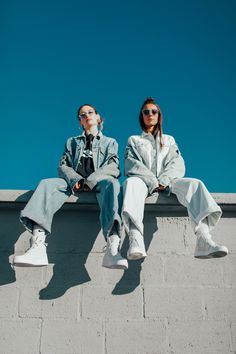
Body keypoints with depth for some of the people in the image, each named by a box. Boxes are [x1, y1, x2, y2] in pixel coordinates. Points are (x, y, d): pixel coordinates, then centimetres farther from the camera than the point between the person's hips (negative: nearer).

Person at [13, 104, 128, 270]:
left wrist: (91, 181, -14)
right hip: (75, 183, 2)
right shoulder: (72, 142, 30)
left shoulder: (110, 142, 24)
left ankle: (113, 248, -58)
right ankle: (37, 248, -47)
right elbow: (63, 166, 14)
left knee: (111, 183, -38)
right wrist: (76, 180, -11)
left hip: (98, 183, -2)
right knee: (47, 184, -29)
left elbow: (112, 167, 6)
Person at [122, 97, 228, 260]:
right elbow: (131, 165, 6)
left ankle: (204, 241, -51)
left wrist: (164, 181, -10)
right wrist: (152, 181, -11)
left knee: (194, 184, -30)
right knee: (131, 182, -38)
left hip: (167, 182, 2)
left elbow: (177, 165, 12)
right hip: (143, 181, -1)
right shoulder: (134, 140, 25)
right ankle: (136, 243, -61)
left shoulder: (169, 140, 30)